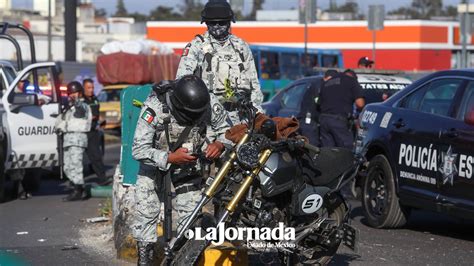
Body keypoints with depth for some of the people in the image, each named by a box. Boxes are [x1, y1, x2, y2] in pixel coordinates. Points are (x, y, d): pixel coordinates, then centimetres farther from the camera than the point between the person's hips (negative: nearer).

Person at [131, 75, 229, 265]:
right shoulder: (154, 107, -35)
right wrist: (170, 158, -43)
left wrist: (219, 144, -31)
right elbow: (138, 149, -32)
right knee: (146, 209, -10)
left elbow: (225, 130, -8)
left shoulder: (210, 104, -26)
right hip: (157, 157, -2)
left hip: (189, 157, 3)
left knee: (190, 210, -1)